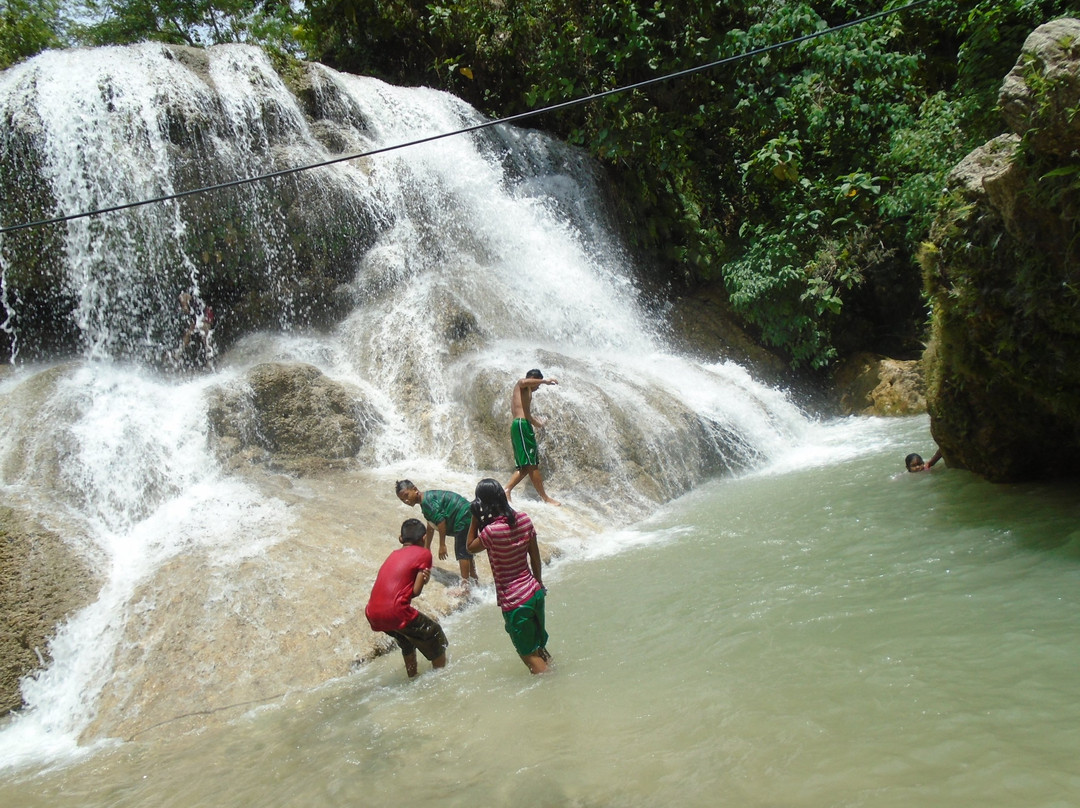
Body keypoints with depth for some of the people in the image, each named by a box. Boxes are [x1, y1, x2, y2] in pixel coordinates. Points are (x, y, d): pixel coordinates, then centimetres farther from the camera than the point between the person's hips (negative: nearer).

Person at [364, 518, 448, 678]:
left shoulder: (394, 554, 23)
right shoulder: (423, 553, 5)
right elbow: (416, 591, -3)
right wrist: (424, 579, 17)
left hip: (372, 615, 7)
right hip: (395, 610, -7)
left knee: (407, 639, 33)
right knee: (434, 634, 12)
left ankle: (412, 678, 42)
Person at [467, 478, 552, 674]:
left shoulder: (491, 531, -24)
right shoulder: (523, 518, -6)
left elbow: (471, 547, -2)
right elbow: (535, 556, 4)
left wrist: (475, 519, -5)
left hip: (515, 601, -6)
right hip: (535, 592, 6)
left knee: (529, 654, 12)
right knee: (540, 646, 26)